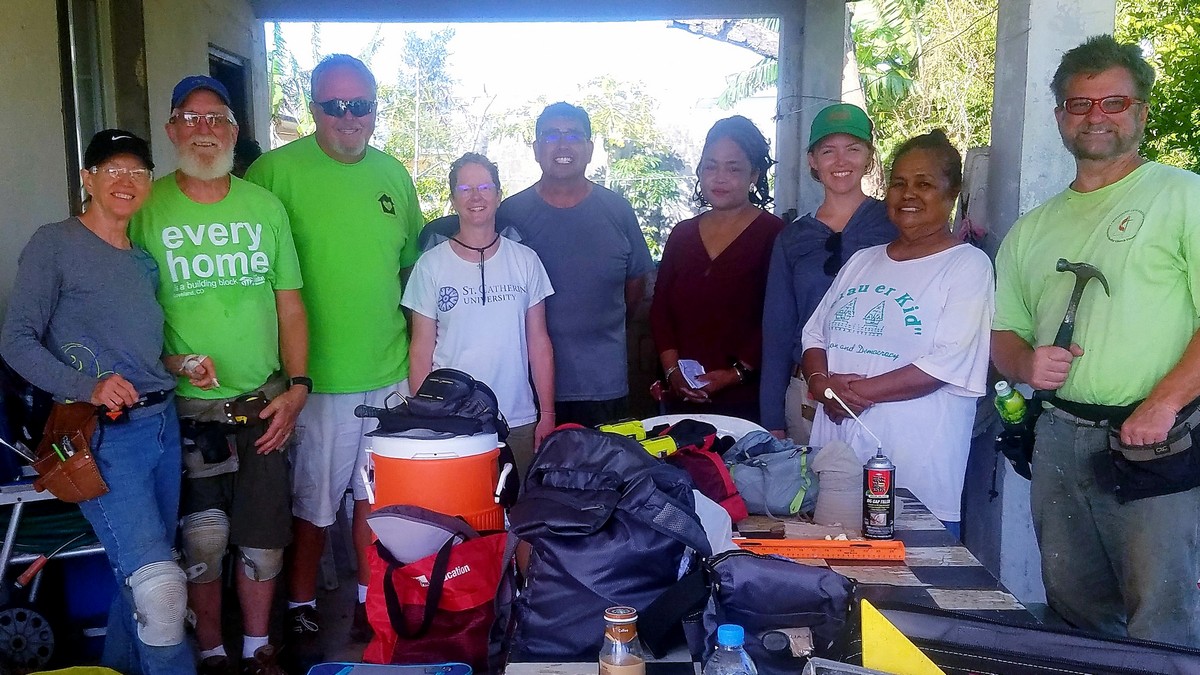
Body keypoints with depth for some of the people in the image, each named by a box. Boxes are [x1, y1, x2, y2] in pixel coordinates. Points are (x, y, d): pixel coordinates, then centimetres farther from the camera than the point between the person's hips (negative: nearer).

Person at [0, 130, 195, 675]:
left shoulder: (144, 259, 17)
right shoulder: (54, 244, -3)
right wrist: (88, 388, -21)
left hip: (163, 424, 7)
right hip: (105, 436, -7)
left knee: (138, 575, 17)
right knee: (160, 584, -17)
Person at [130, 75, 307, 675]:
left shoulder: (264, 205, 6)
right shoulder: (147, 207, -2)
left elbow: (289, 303, 7)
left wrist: (296, 387, 0)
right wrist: (170, 363, -16)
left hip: (264, 402, 3)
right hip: (186, 406, -2)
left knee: (262, 536, 9)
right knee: (203, 536, 0)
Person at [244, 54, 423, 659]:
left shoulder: (393, 173, 8)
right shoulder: (277, 170, -9)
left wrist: (415, 345, 15)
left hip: (390, 371, 5)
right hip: (317, 376, -4)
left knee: (375, 496, 16)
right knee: (312, 504, 7)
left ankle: (370, 601, 33)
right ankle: (301, 609, 28)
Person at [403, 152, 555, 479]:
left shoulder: (525, 260, 5)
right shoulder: (431, 265, 1)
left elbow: (538, 342, 6)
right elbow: (421, 349, 3)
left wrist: (547, 414, 3)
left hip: (519, 423, 1)